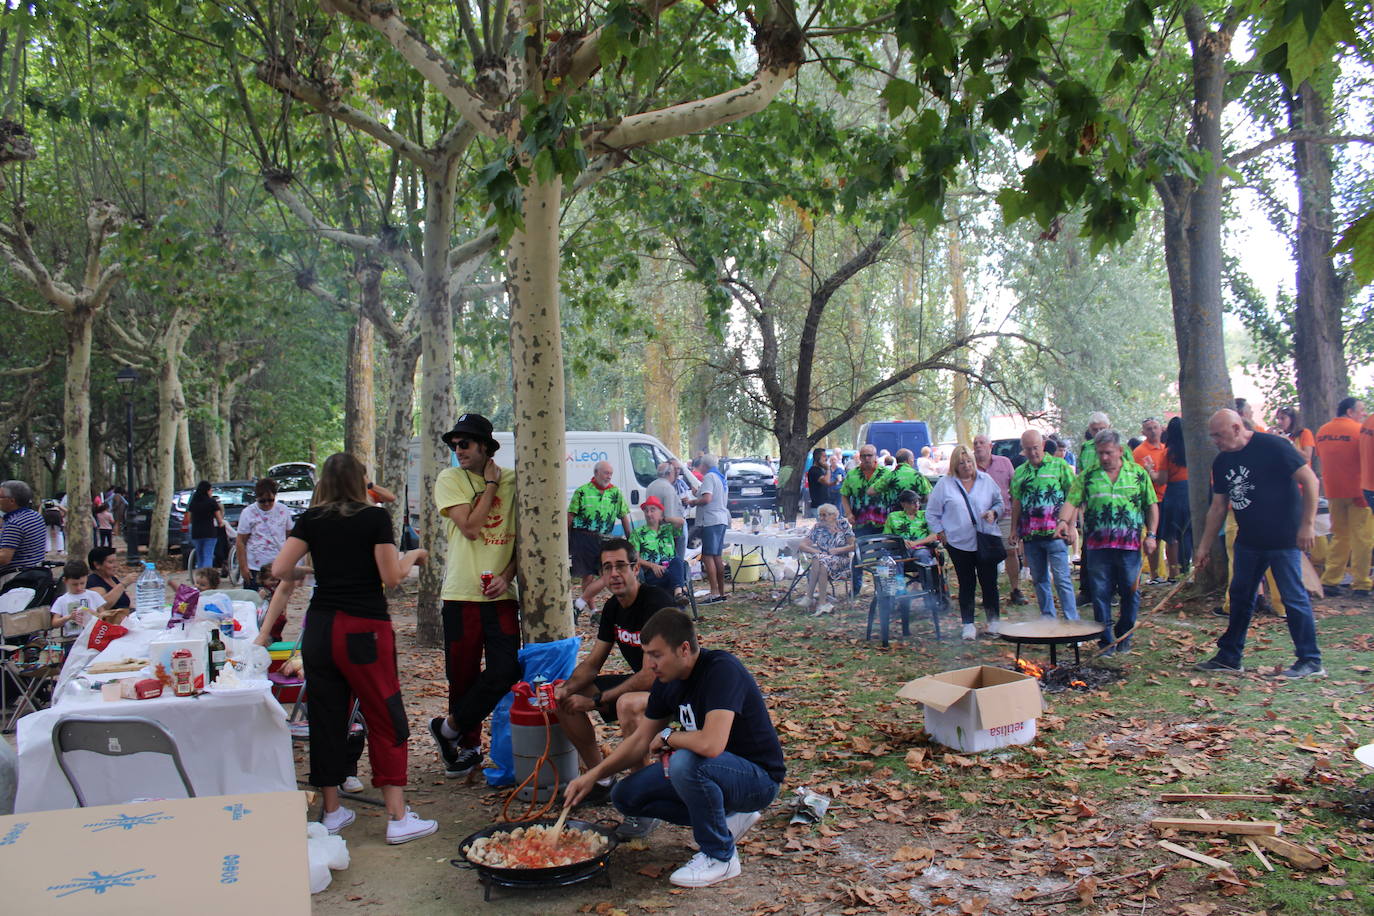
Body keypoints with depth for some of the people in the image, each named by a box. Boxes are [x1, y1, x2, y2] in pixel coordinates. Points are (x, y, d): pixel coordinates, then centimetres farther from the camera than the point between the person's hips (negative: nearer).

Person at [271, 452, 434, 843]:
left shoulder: (310, 520, 5)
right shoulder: (375, 518, -6)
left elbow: (279, 569, 2)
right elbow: (391, 577, -8)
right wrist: (412, 557, 10)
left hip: (319, 628, 4)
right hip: (364, 629, -4)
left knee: (326, 718, 13)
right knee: (386, 719, 3)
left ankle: (331, 811, 23)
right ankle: (398, 817, 3)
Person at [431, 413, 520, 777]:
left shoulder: (512, 480, 5)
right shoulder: (450, 479, 0)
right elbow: (470, 528, -13)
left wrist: (507, 576, -6)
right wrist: (490, 484, -6)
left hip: (502, 595, 2)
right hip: (461, 593, -1)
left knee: (505, 670, -7)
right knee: (463, 676, 6)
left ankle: (448, 728, 13)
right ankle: (469, 745, 27)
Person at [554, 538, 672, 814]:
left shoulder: (656, 603, -24)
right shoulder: (612, 607, 3)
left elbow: (652, 674, -27)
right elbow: (592, 663, 8)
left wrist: (596, 701, -24)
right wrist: (568, 687, -14)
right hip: (639, 683, 9)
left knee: (628, 704, -39)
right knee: (566, 699, 0)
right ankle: (602, 782, 12)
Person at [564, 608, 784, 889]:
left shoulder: (722, 670, -28)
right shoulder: (667, 681, -2)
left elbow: (711, 744, -40)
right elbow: (640, 740, 8)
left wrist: (668, 737, -20)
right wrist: (594, 774, -6)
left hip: (758, 777, -8)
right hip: (705, 769, 9)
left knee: (685, 761, -35)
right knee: (626, 796, 1)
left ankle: (720, 856, -11)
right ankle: (728, 818, 11)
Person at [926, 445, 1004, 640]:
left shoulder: (986, 480, 5)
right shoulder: (945, 484, 0)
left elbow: (999, 502, 15)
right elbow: (931, 513, 6)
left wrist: (993, 513, -6)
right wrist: (941, 533, -1)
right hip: (959, 543, -1)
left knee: (989, 581, 4)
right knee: (966, 584, 5)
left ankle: (994, 621, 18)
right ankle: (968, 624, 14)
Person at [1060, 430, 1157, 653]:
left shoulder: (1138, 474, 7)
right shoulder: (1087, 476, 6)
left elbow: (1151, 506, 11)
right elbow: (1072, 501, 1)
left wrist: (1151, 534, 2)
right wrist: (1064, 520, -18)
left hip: (1130, 545, 0)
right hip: (1098, 545, 0)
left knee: (1130, 593, 6)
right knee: (1100, 594, 2)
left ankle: (1123, 637, 23)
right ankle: (1106, 640, 13)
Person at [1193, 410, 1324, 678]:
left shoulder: (1272, 447, -14)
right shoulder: (1222, 462, 7)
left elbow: (1310, 480, -15)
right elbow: (1218, 507, 13)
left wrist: (1307, 524, -19)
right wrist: (1205, 545, 13)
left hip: (1284, 539, -7)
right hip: (1248, 540, 8)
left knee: (1294, 598, -2)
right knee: (1240, 597, 12)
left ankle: (1311, 662, 8)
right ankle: (1229, 657, 21)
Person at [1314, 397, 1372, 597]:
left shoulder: (1322, 431, 8)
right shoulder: (1359, 430, -10)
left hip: (1333, 491, 6)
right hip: (1357, 490, -6)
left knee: (1339, 536, 14)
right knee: (1362, 538, 1)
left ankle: (1330, 580, 10)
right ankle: (1361, 584, 3)